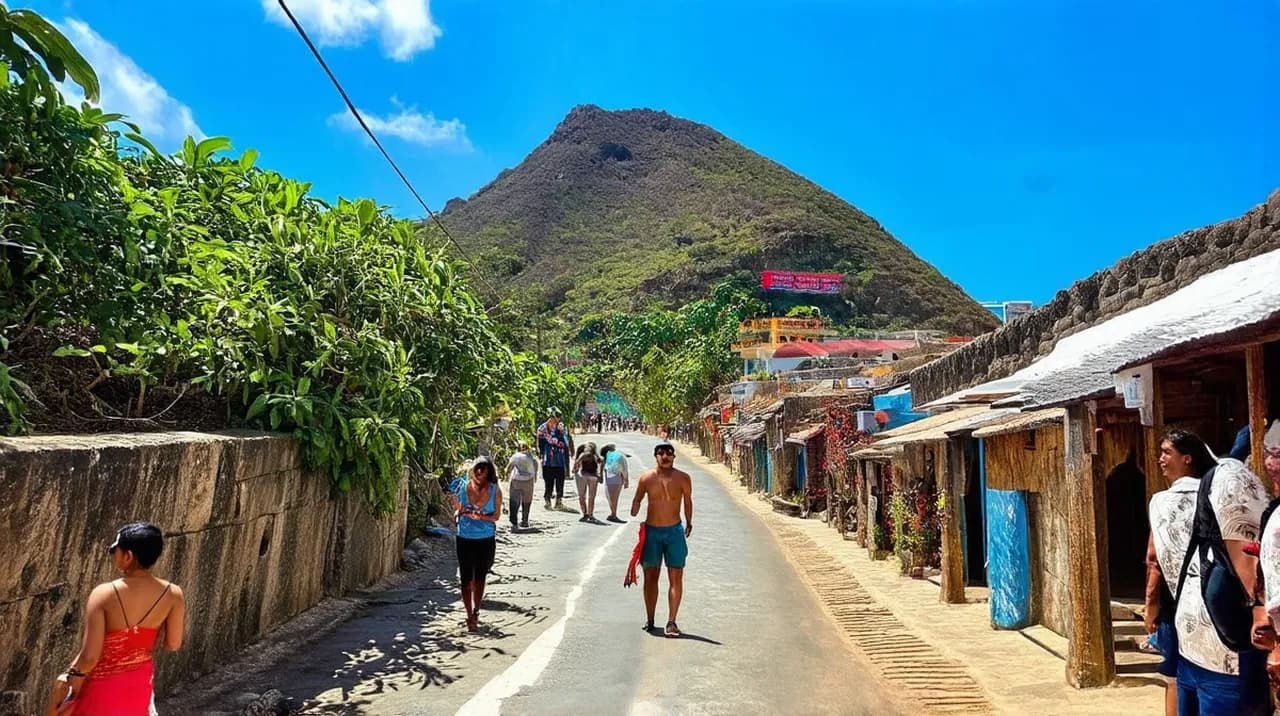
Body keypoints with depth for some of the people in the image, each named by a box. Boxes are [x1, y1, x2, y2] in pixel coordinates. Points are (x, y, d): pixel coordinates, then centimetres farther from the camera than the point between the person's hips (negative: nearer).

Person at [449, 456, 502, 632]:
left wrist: (480, 516, -20)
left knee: (480, 577, 13)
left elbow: (497, 515, -4)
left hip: (486, 539, 0)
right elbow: (456, 512, 0)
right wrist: (460, 510, -22)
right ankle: (470, 616, 15)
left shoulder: (495, 490, -10)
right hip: (465, 538, 0)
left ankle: (475, 611, 33)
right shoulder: (462, 486, -10)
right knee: (467, 578, 3)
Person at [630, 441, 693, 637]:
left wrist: (688, 523, 19)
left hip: (674, 531, -1)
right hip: (651, 531, 1)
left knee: (676, 578, -3)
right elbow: (637, 500, 12)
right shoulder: (646, 478, -3)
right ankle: (649, 619, 23)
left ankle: (671, 621, 4)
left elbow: (687, 501, 11)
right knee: (650, 577, 9)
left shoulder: (683, 478, -5)